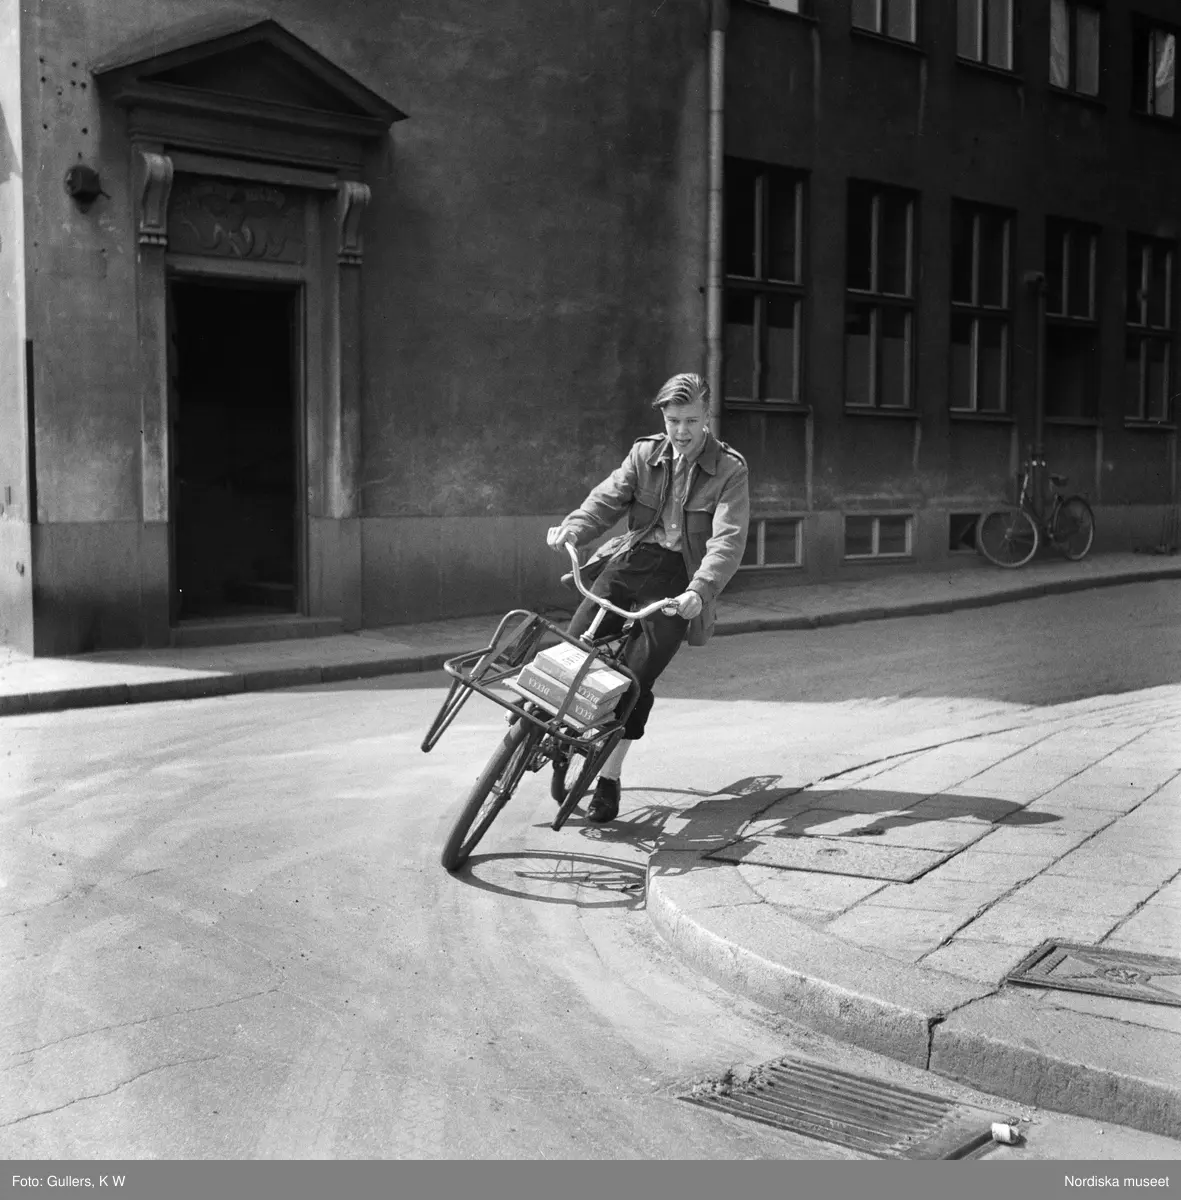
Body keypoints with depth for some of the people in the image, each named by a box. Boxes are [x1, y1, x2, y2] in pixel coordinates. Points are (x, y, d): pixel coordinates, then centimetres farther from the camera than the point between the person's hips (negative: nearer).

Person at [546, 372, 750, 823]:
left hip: (678, 576, -3)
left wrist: (700, 590, -30)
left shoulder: (730, 469, -3)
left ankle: (609, 777, 4)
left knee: (637, 679, -10)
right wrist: (573, 528, -24)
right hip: (630, 560, 3)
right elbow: (608, 498, -2)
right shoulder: (645, 454, 9)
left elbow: (728, 539, -14)